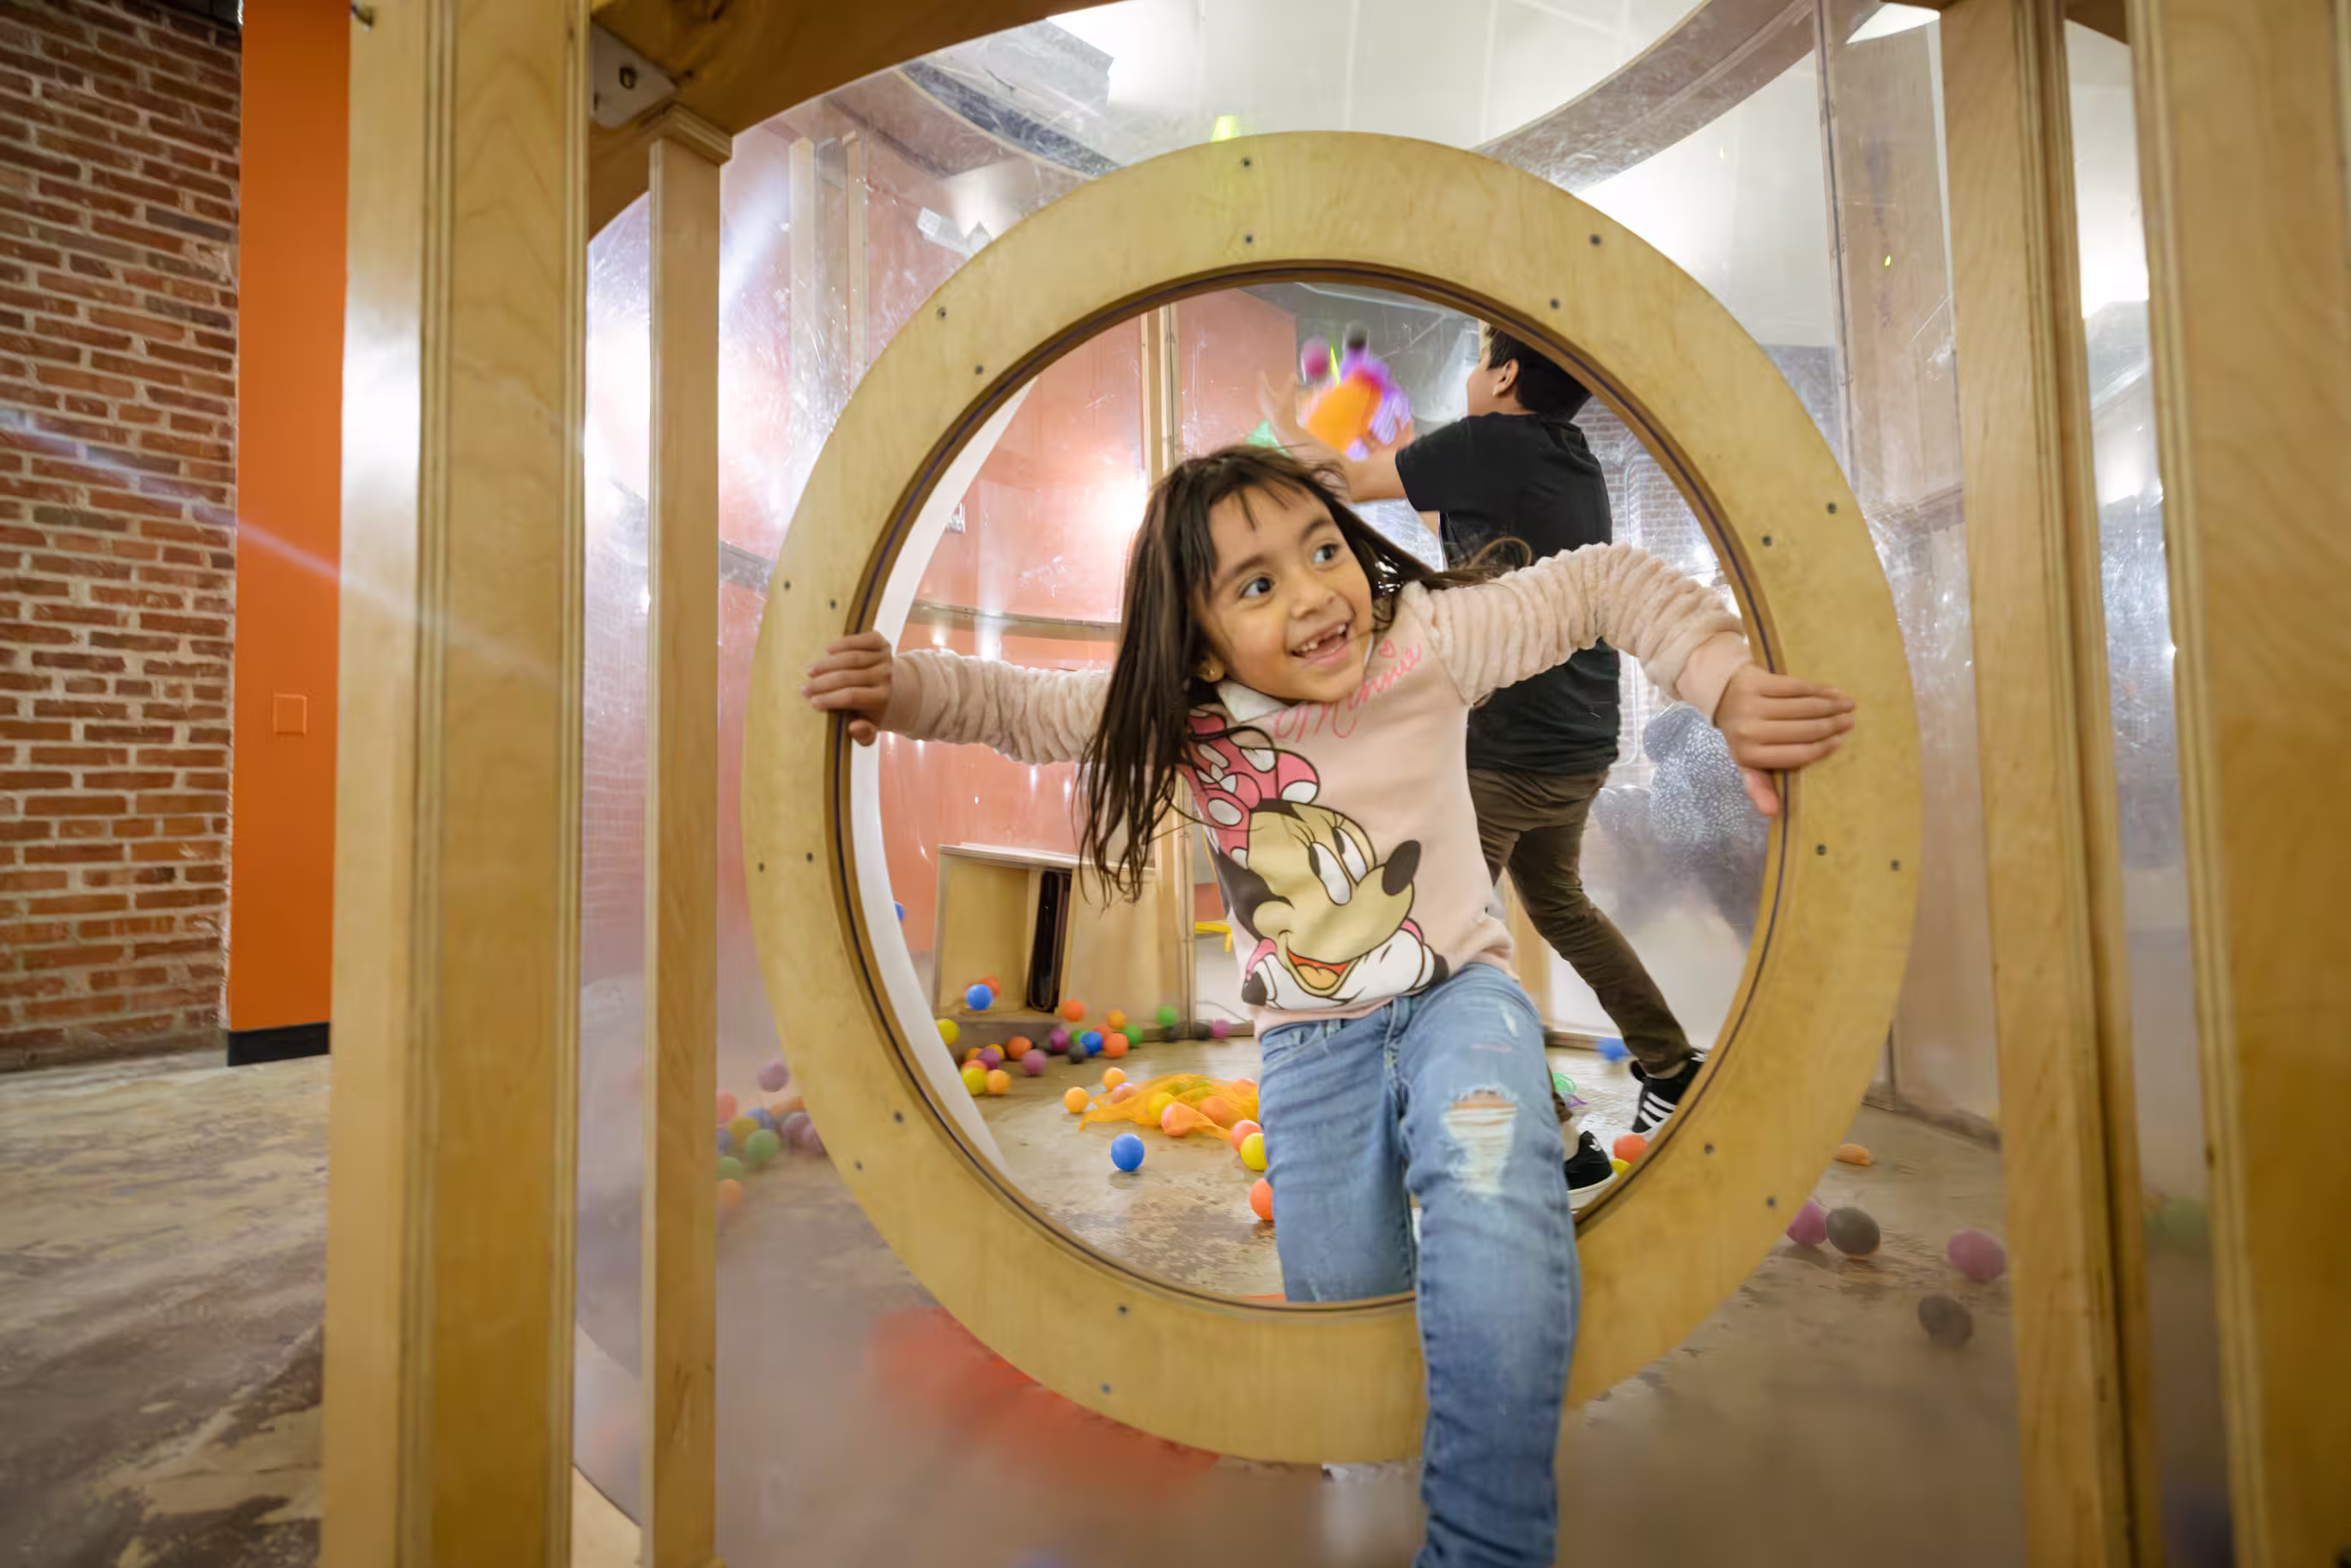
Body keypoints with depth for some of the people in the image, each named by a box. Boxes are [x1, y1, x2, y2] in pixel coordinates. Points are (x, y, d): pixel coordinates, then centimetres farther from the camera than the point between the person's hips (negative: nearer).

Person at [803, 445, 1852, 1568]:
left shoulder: (1426, 639, -15)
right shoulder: (1176, 710, -10)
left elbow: (1608, 584, -9)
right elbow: (1016, 706, -1)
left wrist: (1725, 682, -22)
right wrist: (901, 685, -18)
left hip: (1457, 988, -1)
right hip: (1306, 1038, 2)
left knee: (1489, 1192, -32)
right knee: (1342, 1297, 1)